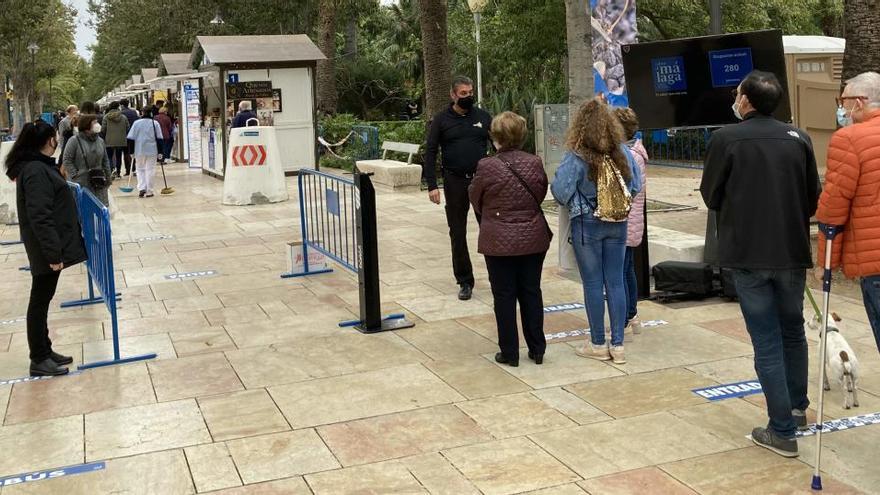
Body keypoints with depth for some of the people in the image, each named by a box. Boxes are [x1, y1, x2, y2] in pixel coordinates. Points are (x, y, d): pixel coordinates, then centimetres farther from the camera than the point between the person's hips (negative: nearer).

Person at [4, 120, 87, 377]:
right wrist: (53, 253, -24)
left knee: (43, 299, 15)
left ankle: (45, 352, 26)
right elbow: (40, 217, -25)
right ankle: (39, 360, 9)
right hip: (47, 248, -10)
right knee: (40, 300, 0)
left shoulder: (39, 166, 10)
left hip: (51, 245, 10)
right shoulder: (36, 171, -20)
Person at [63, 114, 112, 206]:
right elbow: (67, 160, -6)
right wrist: (75, 176, -11)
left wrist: (108, 178, 12)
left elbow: (105, 161, 16)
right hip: (81, 184, -5)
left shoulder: (100, 141, 10)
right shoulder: (74, 140, -6)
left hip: (99, 184, 5)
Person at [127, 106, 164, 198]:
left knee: (141, 169, 13)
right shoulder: (155, 123, -2)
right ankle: (149, 191, 4)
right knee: (150, 170, 5)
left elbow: (131, 138, 1)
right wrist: (160, 152, 1)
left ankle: (141, 188, -3)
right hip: (152, 151, -1)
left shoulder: (136, 123, 0)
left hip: (139, 151, 1)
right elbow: (159, 139, -3)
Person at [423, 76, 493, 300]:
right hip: (455, 182, 0)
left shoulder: (483, 117, 6)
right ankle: (465, 281, 17)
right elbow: (430, 152, 1)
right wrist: (431, 185, -8)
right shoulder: (441, 120, 3)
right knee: (457, 234, 5)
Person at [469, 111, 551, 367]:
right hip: (533, 238, 3)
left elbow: (476, 203, -2)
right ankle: (537, 349, 21)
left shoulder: (486, 167, -15)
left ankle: (509, 353, 13)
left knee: (504, 296, 7)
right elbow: (541, 195, 8)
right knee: (531, 293, 14)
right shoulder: (535, 163, -6)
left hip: (499, 241, -3)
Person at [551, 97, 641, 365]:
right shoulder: (622, 152, -3)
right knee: (615, 282, 9)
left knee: (593, 284, 6)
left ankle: (598, 345, 15)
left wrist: (578, 200, 5)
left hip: (587, 225, -4)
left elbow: (560, 192, -16)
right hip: (617, 224, 4)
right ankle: (618, 345, 13)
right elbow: (635, 185, 5)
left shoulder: (575, 157, -16)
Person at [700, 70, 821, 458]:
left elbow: (711, 197, -1)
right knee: (793, 332, 22)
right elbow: (813, 198, 5)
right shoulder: (798, 138, -1)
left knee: (766, 341, 3)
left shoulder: (727, 139, -11)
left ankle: (782, 430, 5)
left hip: (747, 253, -3)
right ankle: (797, 408, 37)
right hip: (792, 251, 4)